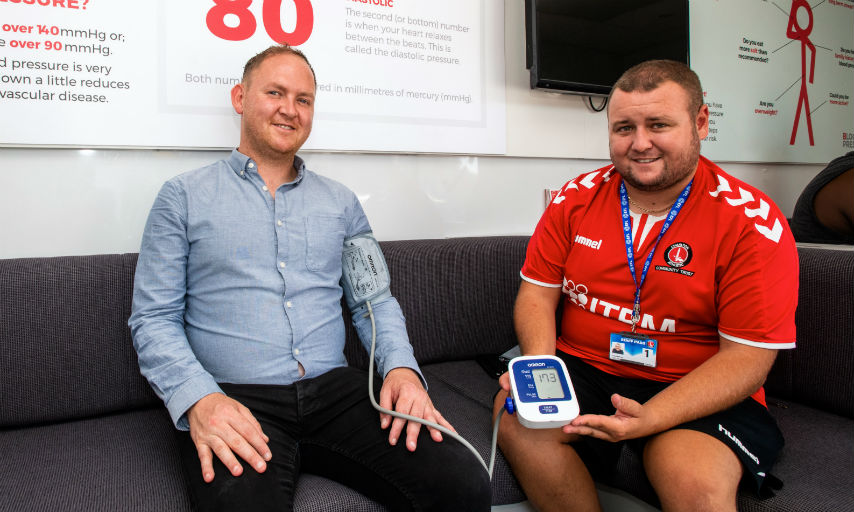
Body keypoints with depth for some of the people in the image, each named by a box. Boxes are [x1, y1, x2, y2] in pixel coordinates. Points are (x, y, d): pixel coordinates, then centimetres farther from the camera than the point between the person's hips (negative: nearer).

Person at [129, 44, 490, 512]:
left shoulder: (340, 202, 16)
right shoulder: (184, 196, 8)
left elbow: (374, 301, 15)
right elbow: (153, 318, 3)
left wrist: (400, 366, -5)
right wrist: (198, 398, -15)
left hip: (334, 389, 3)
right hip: (234, 400, -2)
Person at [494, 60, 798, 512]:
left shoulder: (752, 221, -9)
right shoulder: (576, 198, 2)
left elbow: (747, 355, -12)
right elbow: (538, 291, 6)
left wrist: (649, 418, -26)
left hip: (696, 392, -3)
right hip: (581, 371, 4)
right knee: (516, 419, -24)